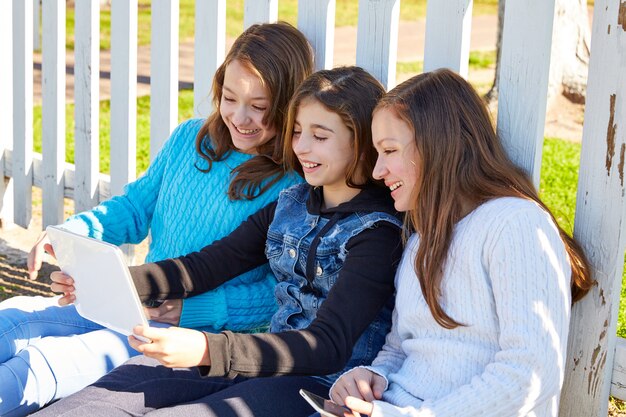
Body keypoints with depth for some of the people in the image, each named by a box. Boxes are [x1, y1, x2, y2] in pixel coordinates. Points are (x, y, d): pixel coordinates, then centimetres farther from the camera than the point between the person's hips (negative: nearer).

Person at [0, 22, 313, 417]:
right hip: (137, 304, 7)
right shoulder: (190, 139, 7)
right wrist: (70, 233, -2)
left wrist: (193, 309, -23)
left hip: (198, 334, -7)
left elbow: (279, 294, -12)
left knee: (37, 366, -22)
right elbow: (135, 207, 16)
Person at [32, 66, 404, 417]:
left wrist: (206, 350, -35)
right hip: (269, 358, 8)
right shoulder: (291, 203, 12)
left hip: (323, 382, -8)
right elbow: (209, 265, 13)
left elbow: (329, 347, -23)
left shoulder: (377, 230, -13)